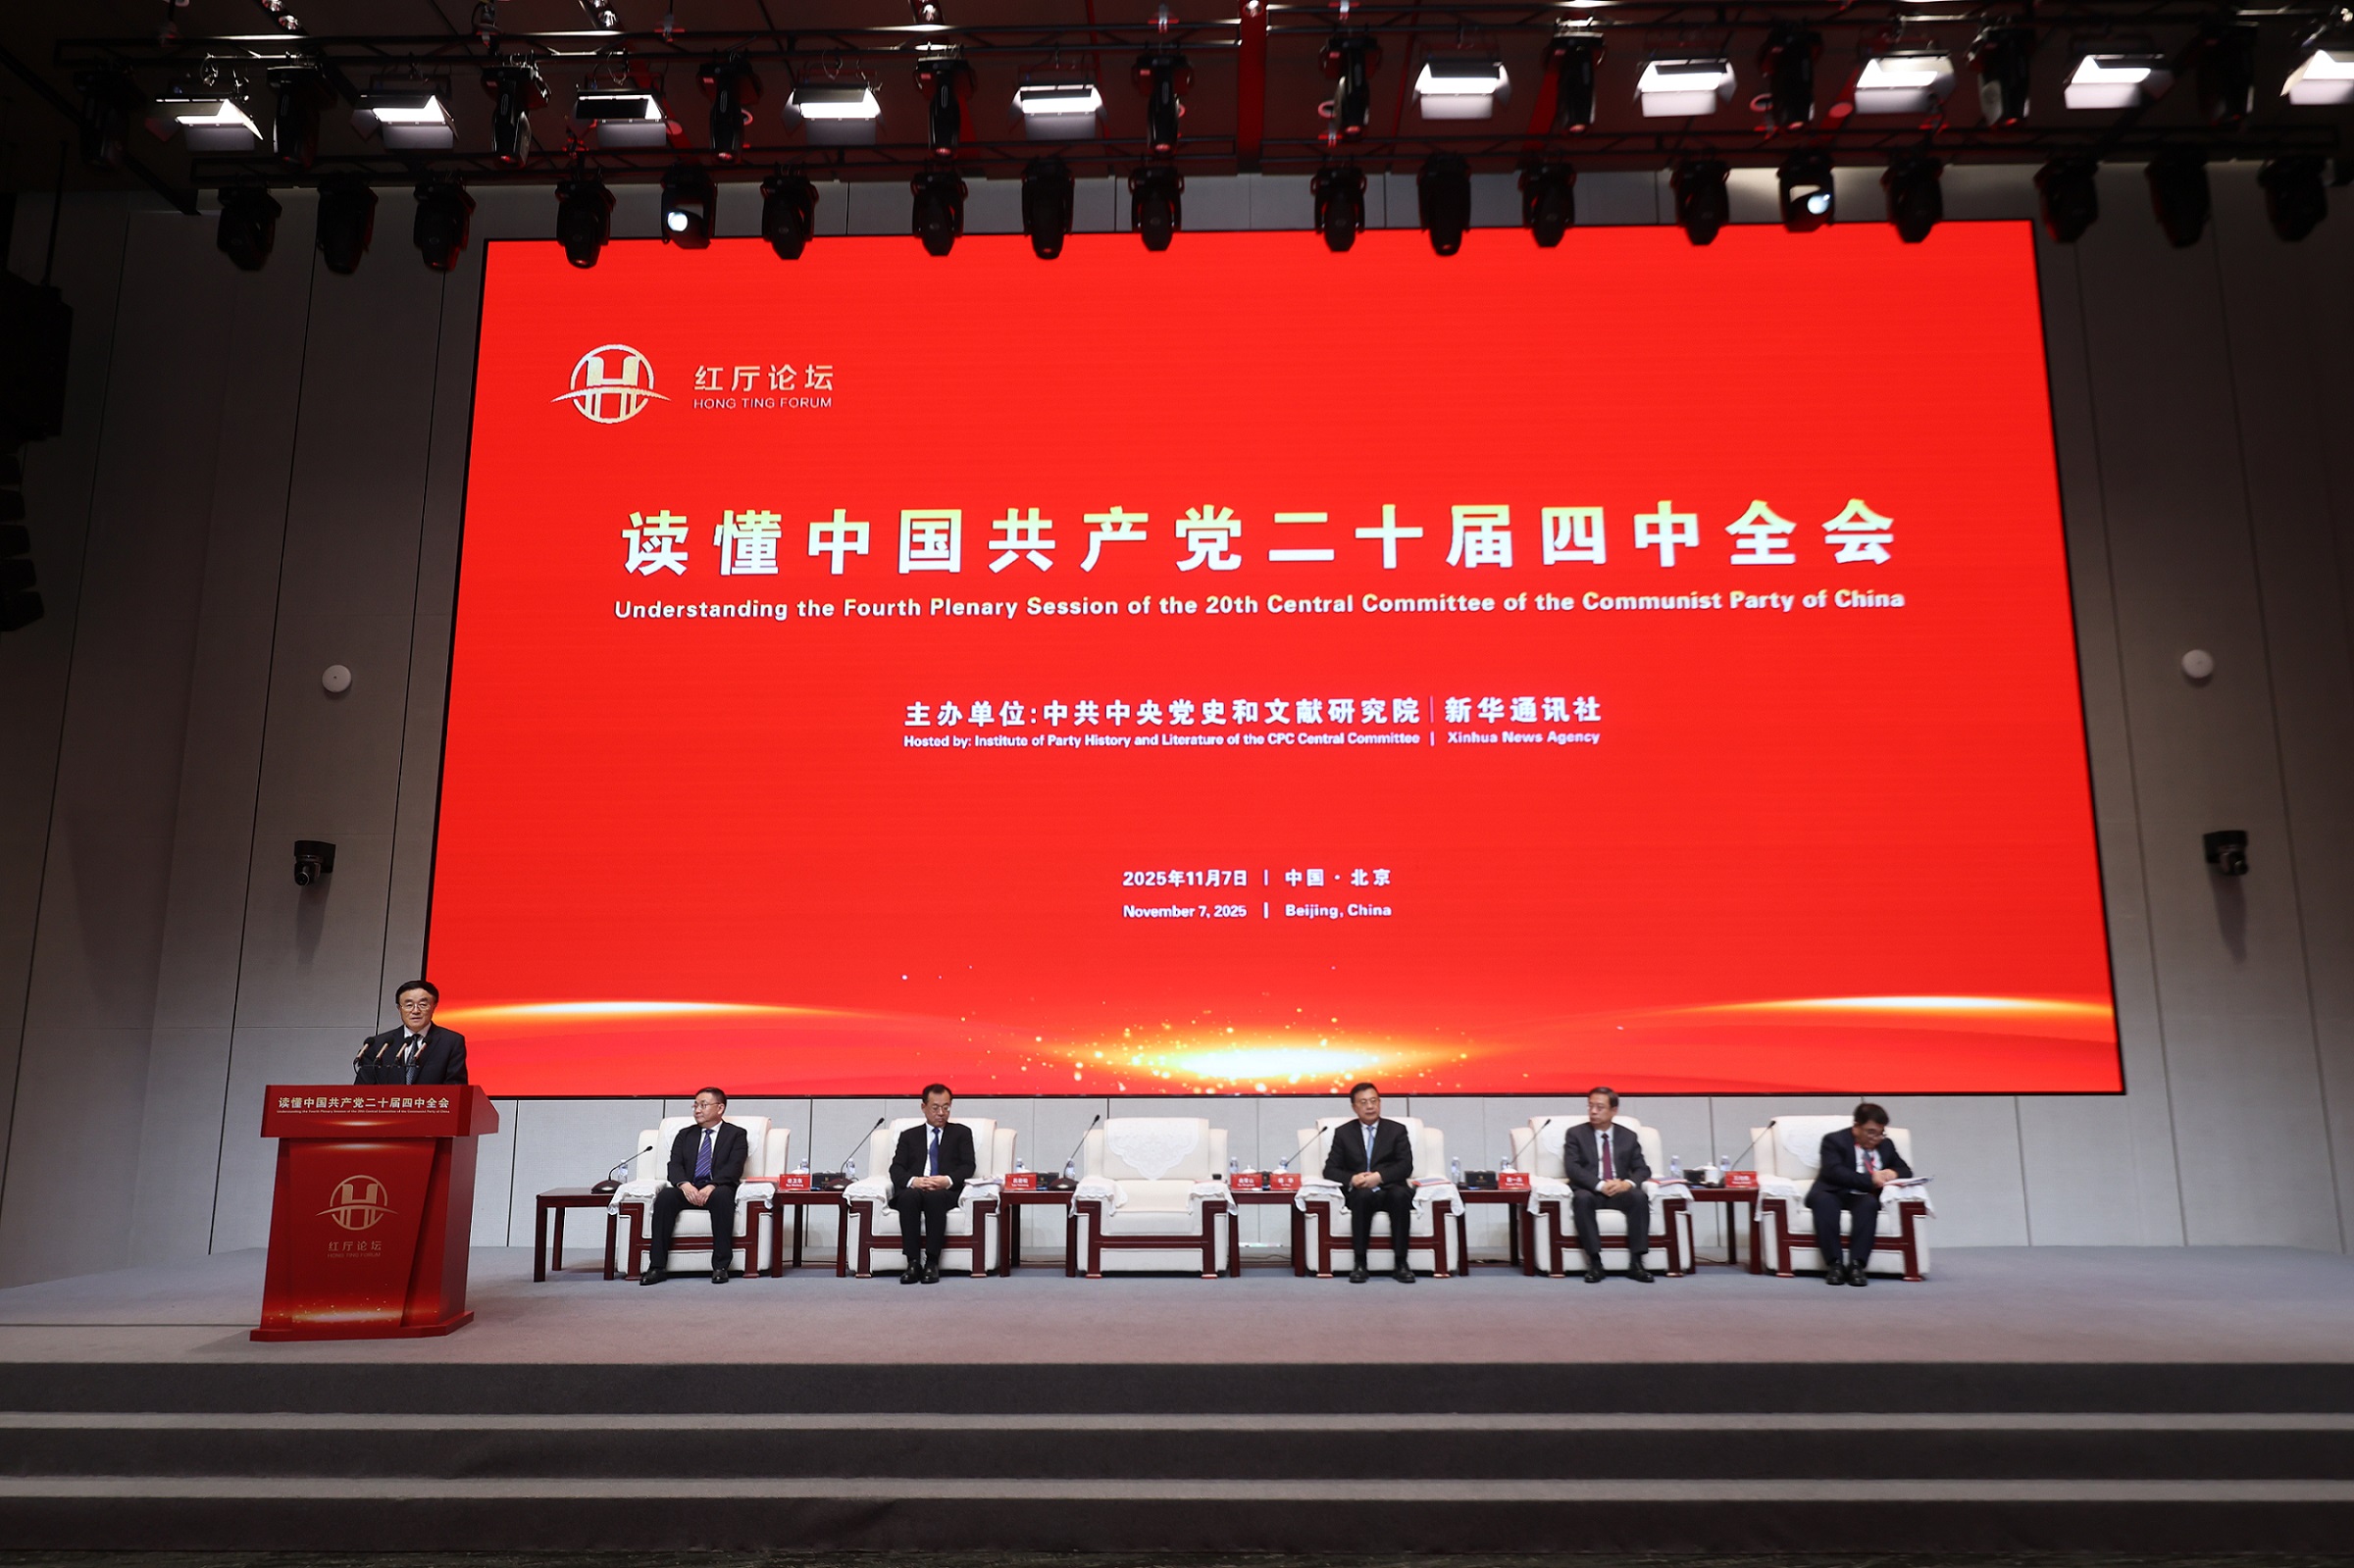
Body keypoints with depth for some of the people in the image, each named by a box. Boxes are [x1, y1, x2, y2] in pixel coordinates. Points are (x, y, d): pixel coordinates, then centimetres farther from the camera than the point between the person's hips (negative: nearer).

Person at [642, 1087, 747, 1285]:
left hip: (718, 1189, -3)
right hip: (688, 1190, 3)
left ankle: (720, 1266, -35)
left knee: (722, 1195, -38)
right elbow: (675, 1165, 7)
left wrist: (712, 1186, -23)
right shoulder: (685, 1135, 22)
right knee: (664, 1196, -29)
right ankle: (658, 1267, -29)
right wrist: (684, 1184, -16)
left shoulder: (736, 1134, 11)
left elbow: (734, 1167, -5)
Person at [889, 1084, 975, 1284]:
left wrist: (947, 1180, -13)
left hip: (946, 1192, -1)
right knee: (909, 1197, -36)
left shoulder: (961, 1132, 22)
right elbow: (896, 1169, 11)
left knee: (934, 1198, -38)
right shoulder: (909, 1136, 25)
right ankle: (913, 1263, -34)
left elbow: (968, 1166, 8)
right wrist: (912, 1181, -13)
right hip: (913, 1190, 1)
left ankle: (932, 1263, -34)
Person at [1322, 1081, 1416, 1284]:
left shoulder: (1397, 1130, 12)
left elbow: (1406, 1166, 0)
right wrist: (1352, 1179, -16)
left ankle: (1401, 1264, -29)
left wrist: (1379, 1176, -18)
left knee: (1400, 1195, -35)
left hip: (1391, 1190, 0)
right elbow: (1330, 1169, 6)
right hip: (1359, 1193, 0)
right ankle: (1360, 1264, -31)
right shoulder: (1343, 1133, 14)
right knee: (1363, 1195, -36)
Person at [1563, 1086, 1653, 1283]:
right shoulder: (1576, 1133, 3)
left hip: (1620, 1192, 2)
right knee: (1582, 1198, -37)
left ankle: (1635, 1262, -27)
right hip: (1590, 1191, -2)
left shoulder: (1629, 1136, 11)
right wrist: (1600, 1185, -24)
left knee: (1640, 1196, -31)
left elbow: (1642, 1169, 5)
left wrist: (1629, 1182, -19)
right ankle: (1594, 1262, -33)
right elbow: (1572, 1167, -10)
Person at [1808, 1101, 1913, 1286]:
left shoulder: (1886, 1145, 20)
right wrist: (1869, 1179, -22)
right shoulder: (1834, 1140, 3)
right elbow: (1834, 1172, -13)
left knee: (1869, 1202, -34)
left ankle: (1856, 1265, -39)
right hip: (1833, 1194, -3)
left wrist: (1893, 1173, -2)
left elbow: (1906, 1171, 23)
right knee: (1823, 1200, -39)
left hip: (1865, 1197, 3)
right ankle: (1834, 1264, -39)